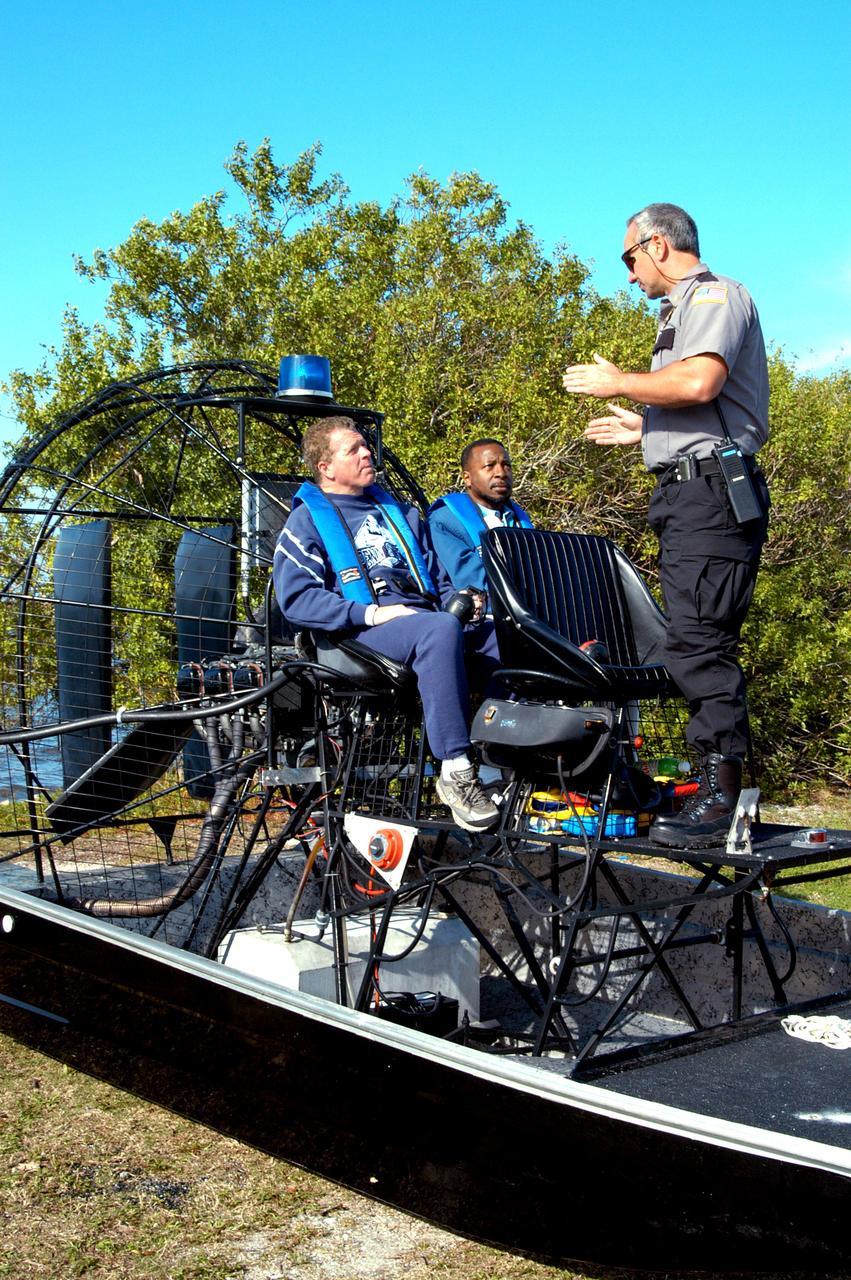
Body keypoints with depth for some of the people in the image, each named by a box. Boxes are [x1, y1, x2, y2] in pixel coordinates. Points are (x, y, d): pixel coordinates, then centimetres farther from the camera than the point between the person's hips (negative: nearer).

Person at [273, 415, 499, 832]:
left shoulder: (398, 512, 30)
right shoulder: (307, 521, 10)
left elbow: (438, 578, 31)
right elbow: (295, 598, -5)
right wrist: (370, 613, -15)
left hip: (422, 616, 6)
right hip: (362, 635, -6)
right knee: (441, 629, -38)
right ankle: (455, 771, -38)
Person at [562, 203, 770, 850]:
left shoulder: (715, 294, -4)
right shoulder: (685, 309, 27)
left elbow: (700, 383, -23)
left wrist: (617, 381, -10)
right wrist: (644, 428, 30)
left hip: (710, 488, -11)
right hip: (690, 494, 11)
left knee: (699, 641, -15)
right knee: (699, 642, 9)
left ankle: (723, 796, -13)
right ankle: (718, 789, 14)